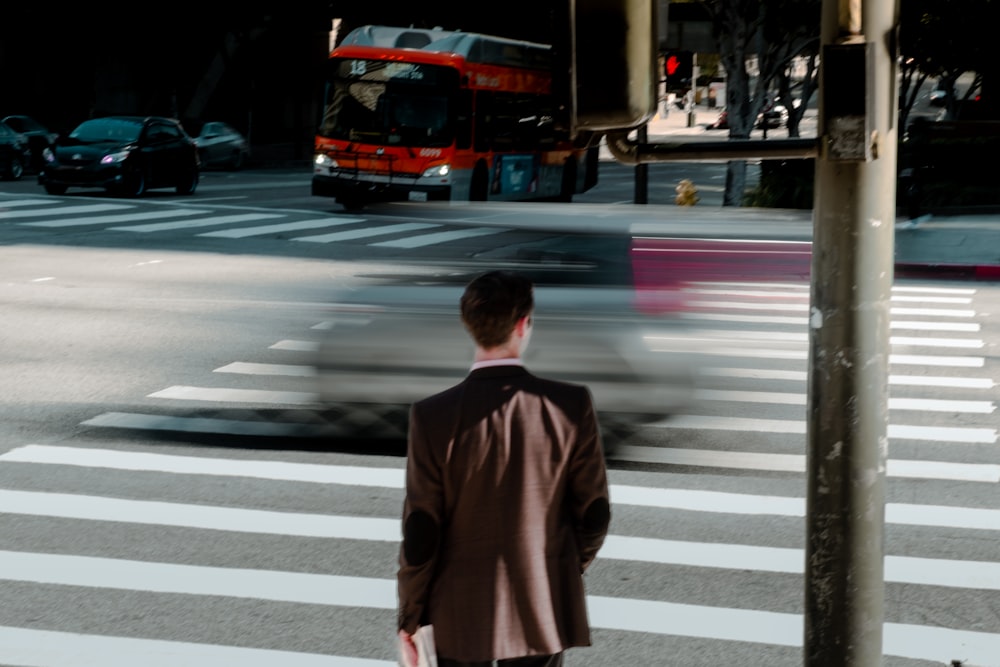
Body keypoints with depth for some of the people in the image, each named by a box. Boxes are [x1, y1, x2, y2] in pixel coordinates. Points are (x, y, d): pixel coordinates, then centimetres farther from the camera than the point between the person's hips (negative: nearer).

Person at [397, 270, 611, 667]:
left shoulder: (433, 417, -17)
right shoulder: (571, 406, -13)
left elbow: (420, 533, -13)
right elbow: (594, 514, -4)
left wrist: (409, 618, 1)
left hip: (462, 612, -1)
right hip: (543, 608, 1)